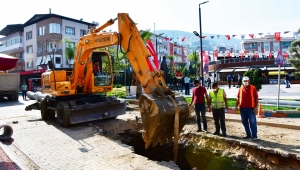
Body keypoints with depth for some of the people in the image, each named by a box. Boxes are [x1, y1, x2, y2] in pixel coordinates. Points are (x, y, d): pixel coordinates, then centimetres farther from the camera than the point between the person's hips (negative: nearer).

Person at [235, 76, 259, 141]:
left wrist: (256, 107, -11)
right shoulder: (241, 88, 9)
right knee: (244, 122, 12)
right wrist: (236, 106, 10)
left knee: (252, 122, -1)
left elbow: (256, 98, -6)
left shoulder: (253, 88, -3)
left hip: (251, 108, -5)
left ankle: (254, 136, 7)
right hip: (242, 108, 5)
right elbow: (238, 98, 14)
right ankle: (248, 134, 24)